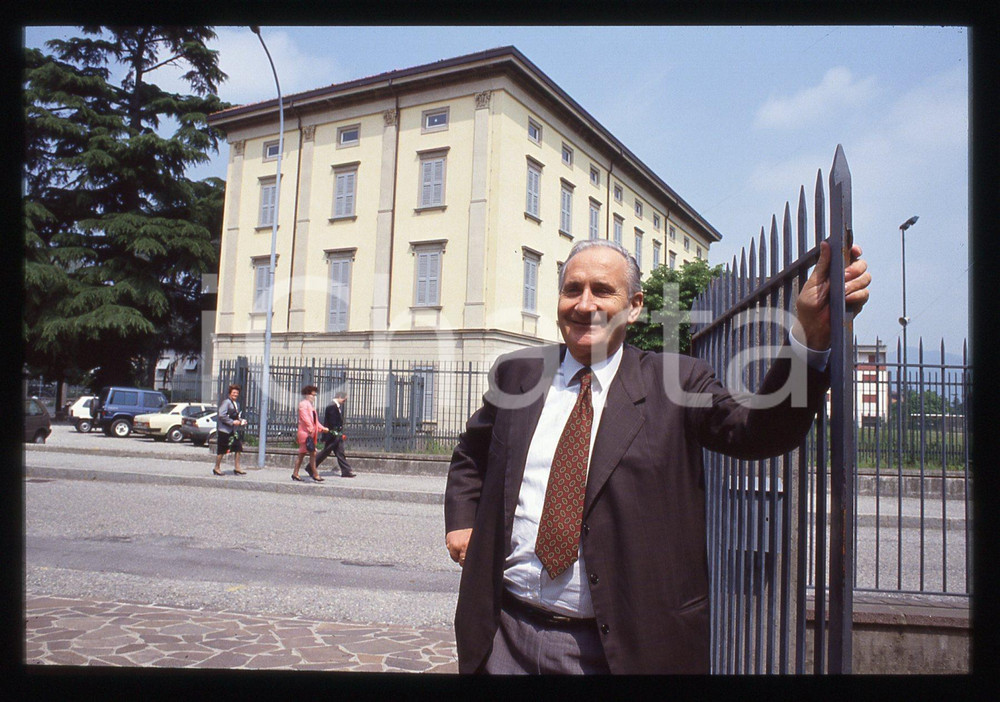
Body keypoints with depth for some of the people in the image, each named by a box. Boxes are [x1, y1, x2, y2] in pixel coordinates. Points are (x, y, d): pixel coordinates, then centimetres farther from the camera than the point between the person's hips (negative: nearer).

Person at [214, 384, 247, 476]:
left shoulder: (237, 403, 14)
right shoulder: (226, 402, -13)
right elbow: (221, 415, -21)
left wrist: (241, 421, 5)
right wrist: (232, 422, -21)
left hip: (233, 430, 8)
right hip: (224, 430, -8)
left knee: (238, 448, 3)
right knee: (222, 450, 1)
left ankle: (237, 468, 10)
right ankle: (216, 468, 16)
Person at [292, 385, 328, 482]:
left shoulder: (311, 405, 21)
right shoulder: (303, 404, -8)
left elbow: (315, 420, 21)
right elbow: (305, 419, -19)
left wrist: (322, 428, 11)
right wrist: (311, 429, -27)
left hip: (311, 433, 10)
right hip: (305, 433, -10)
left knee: (302, 454, 12)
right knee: (313, 453, -11)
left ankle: (295, 474, 17)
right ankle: (315, 475, -9)